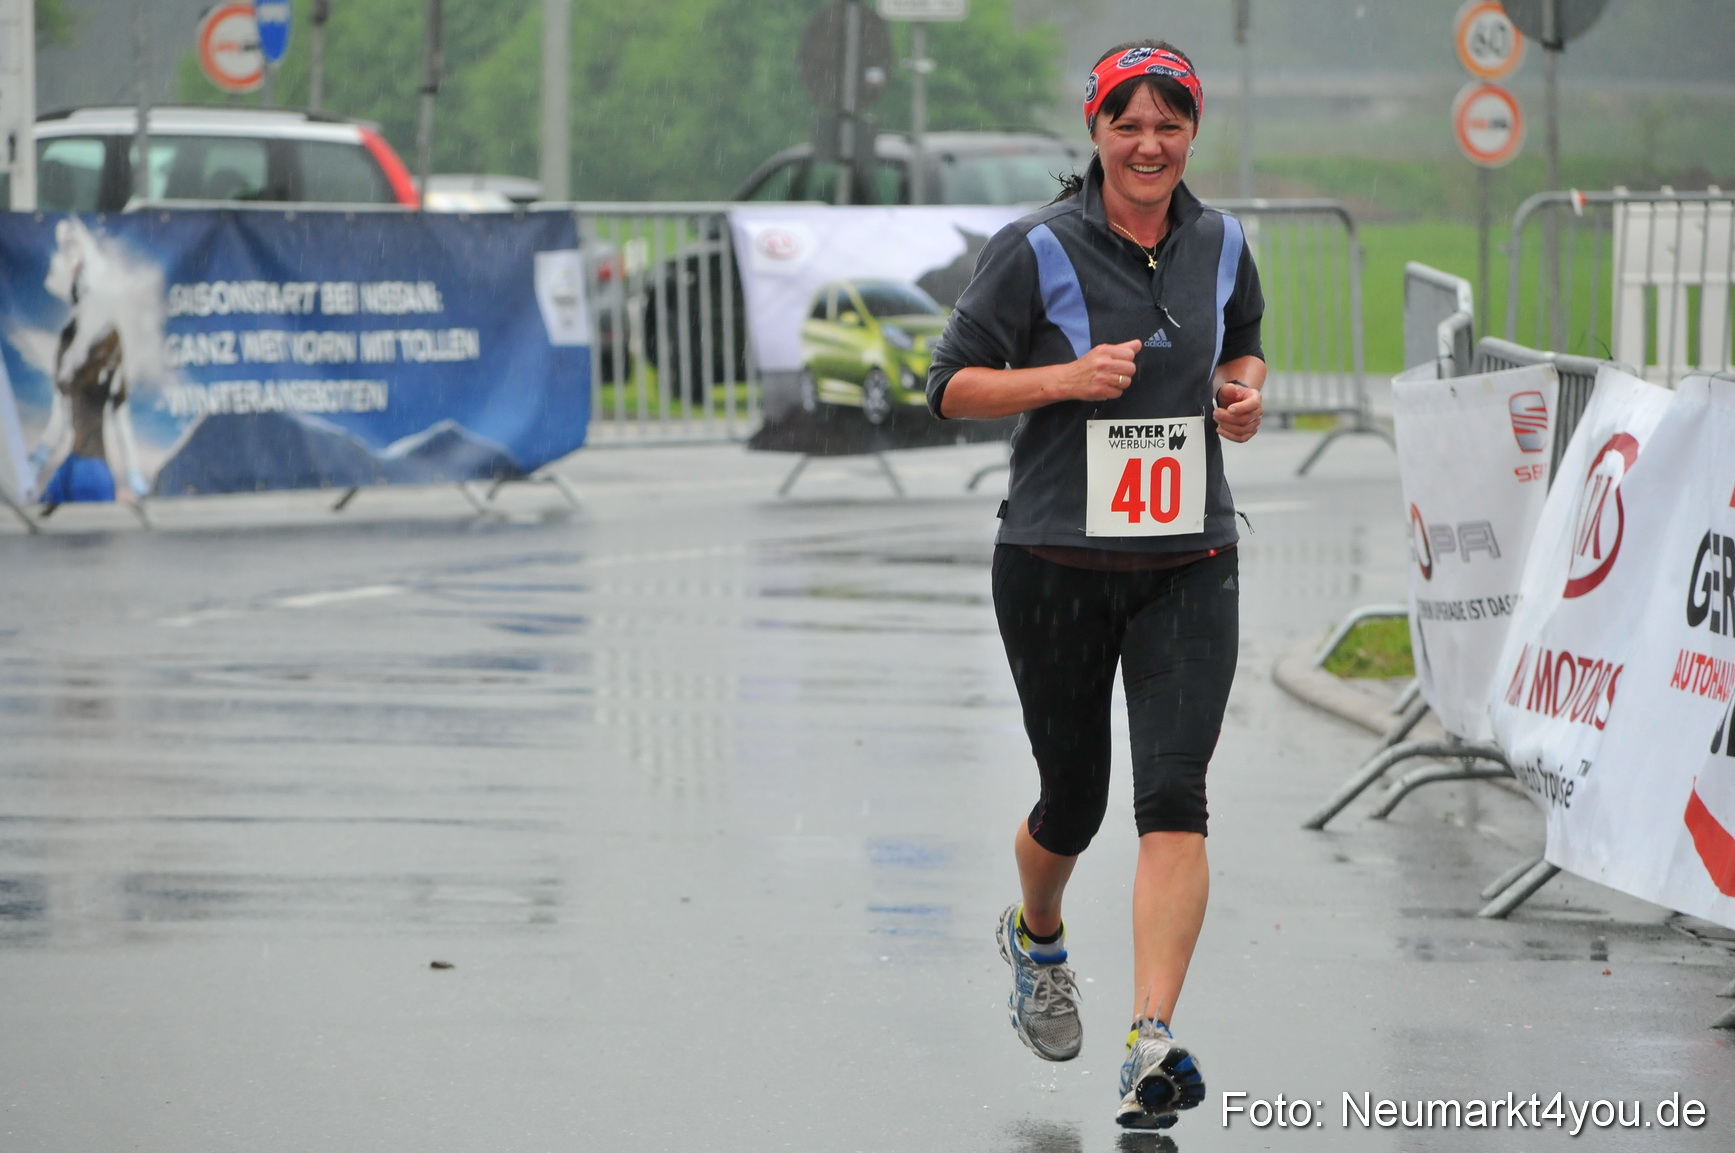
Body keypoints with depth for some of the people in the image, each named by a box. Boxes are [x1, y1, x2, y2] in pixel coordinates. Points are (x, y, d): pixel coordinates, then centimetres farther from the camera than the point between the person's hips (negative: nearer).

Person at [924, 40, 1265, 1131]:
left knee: (1174, 794, -14)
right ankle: (1037, 937, 45)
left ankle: (1152, 1044, -19)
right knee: (1073, 797, 10)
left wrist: (1243, 390, 1)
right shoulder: (1039, 251, -8)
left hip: (1189, 565, 2)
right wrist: (1069, 376, -19)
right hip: (1057, 562, -2)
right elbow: (952, 385, -5)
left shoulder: (1221, 245, 4)